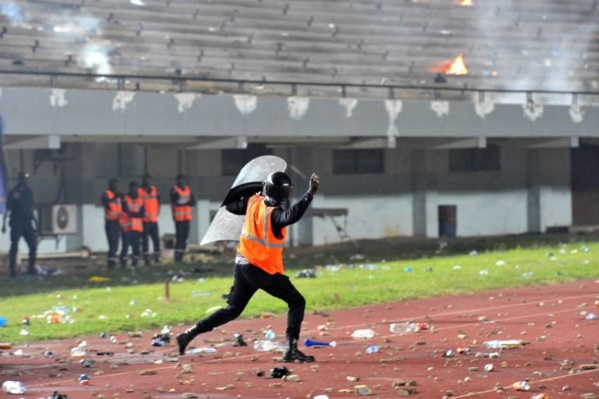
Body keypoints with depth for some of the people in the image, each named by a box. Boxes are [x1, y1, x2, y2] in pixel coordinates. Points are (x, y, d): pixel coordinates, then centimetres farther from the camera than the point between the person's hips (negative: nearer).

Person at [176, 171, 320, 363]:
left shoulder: (253, 201, -1)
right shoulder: (274, 214, -22)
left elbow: (231, 206, 16)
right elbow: (292, 216, -44)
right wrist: (310, 193, -49)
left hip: (242, 263, 8)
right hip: (263, 270, -8)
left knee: (232, 309, 21)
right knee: (297, 302, 0)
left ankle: (189, 334, 17)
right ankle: (291, 350, -12)